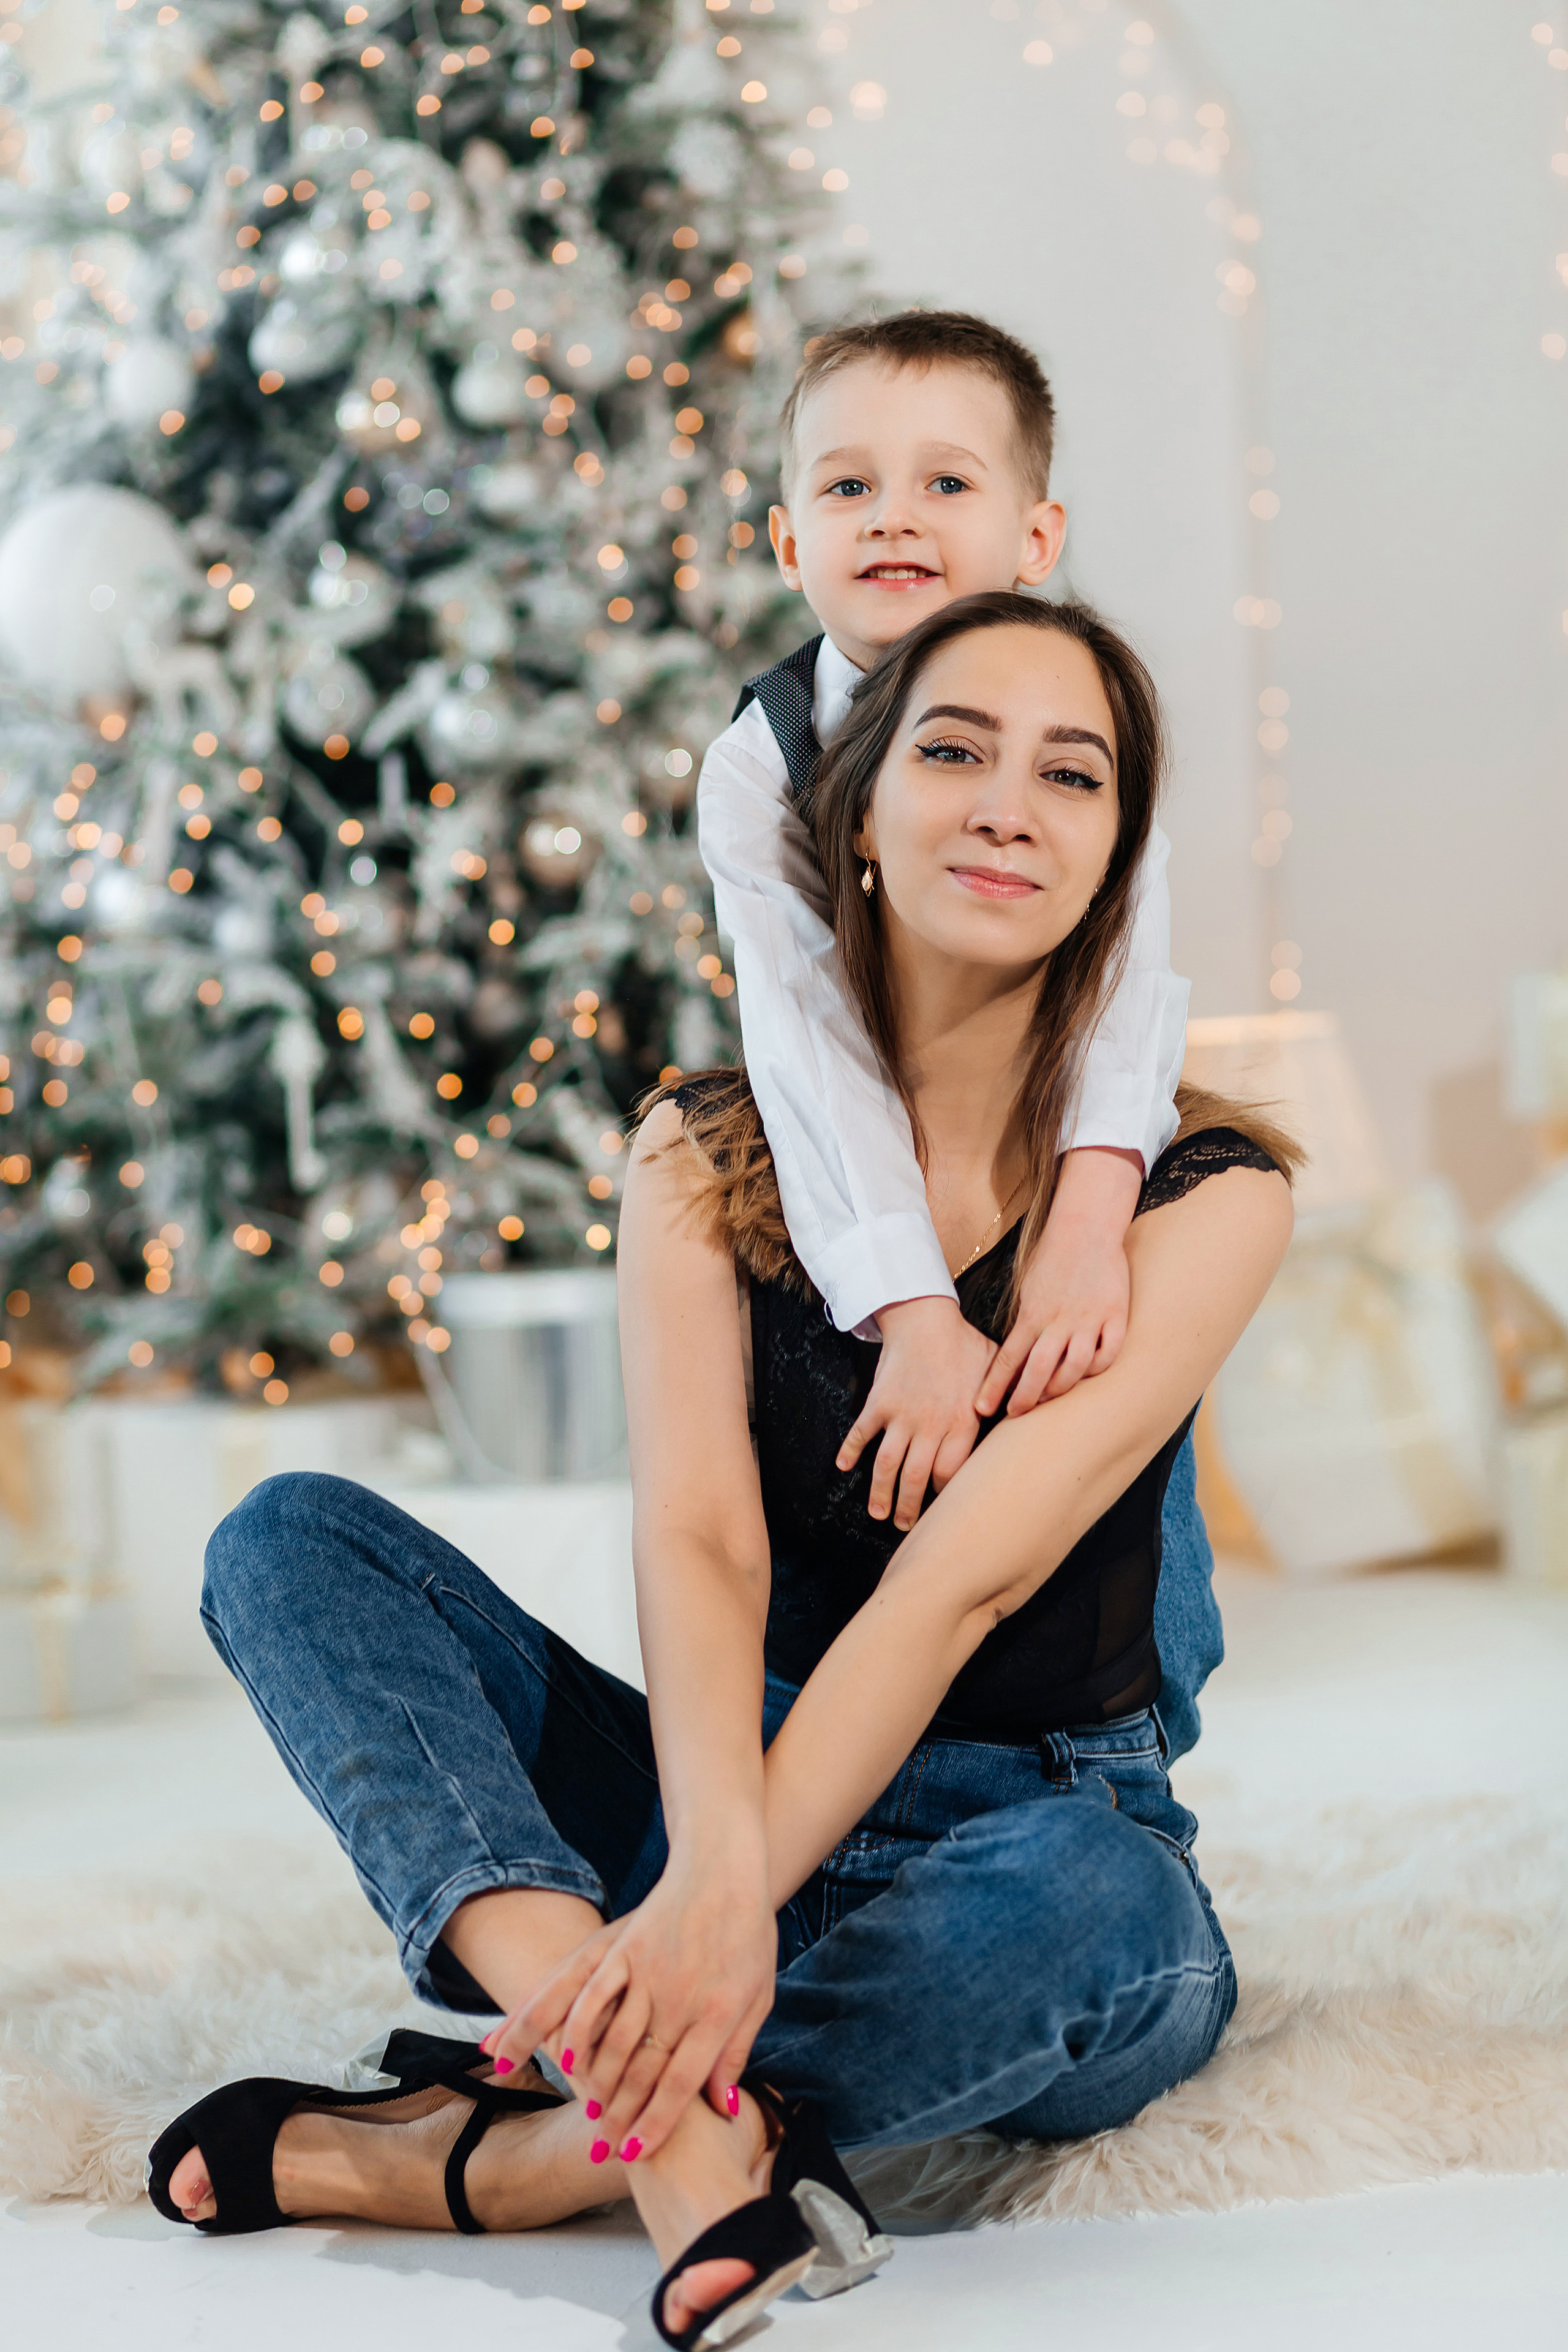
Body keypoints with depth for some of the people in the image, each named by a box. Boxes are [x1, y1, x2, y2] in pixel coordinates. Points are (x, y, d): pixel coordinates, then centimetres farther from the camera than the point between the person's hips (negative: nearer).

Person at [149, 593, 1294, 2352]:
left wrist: (732, 1899, -33)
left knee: (1089, 1904, -40)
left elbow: (963, 1579, -21)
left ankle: (466, 2160, -24)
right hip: (751, 1793, 3)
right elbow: (696, 1542, -15)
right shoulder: (709, 1154, 1)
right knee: (291, 1539, -15)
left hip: (1038, 1831, -3)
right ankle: (685, 2139, -39)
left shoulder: (1203, 1188, -8)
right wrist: (712, 1873, -36)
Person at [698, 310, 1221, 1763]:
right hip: (868, 1248, 0)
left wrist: (1089, 1213, -46)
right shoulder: (758, 767, -15)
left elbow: (1122, 974, -27)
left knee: (1146, 1645, 1)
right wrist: (914, 1312, -39)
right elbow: (810, 1037, -26)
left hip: (1081, 1214, 1)